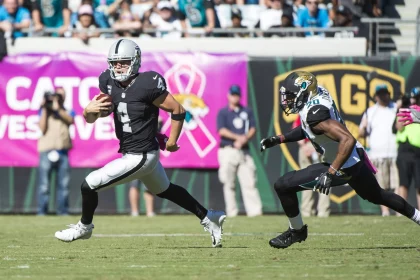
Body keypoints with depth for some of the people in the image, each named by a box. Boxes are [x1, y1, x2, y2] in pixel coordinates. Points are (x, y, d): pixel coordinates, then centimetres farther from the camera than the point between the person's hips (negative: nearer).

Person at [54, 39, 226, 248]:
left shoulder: (147, 85, -22)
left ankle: (84, 227, 20)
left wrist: (171, 142, -7)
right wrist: (90, 109, -22)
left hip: (140, 157, -9)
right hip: (129, 152, 9)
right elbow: (90, 119, 1)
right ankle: (208, 218, 41)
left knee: (89, 185, -6)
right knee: (164, 190, 27)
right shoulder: (110, 84, -1)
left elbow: (178, 110, -15)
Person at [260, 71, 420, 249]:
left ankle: (297, 231, 12)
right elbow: (307, 130, 18)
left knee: (283, 186, -7)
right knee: (377, 196, 33)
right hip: (356, 160, 10)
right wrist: (279, 139, 10)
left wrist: (331, 173, -39)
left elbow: (347, 140, -38)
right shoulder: (317, 96, -1)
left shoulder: (315, 113, -29)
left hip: (344, 167, -10)